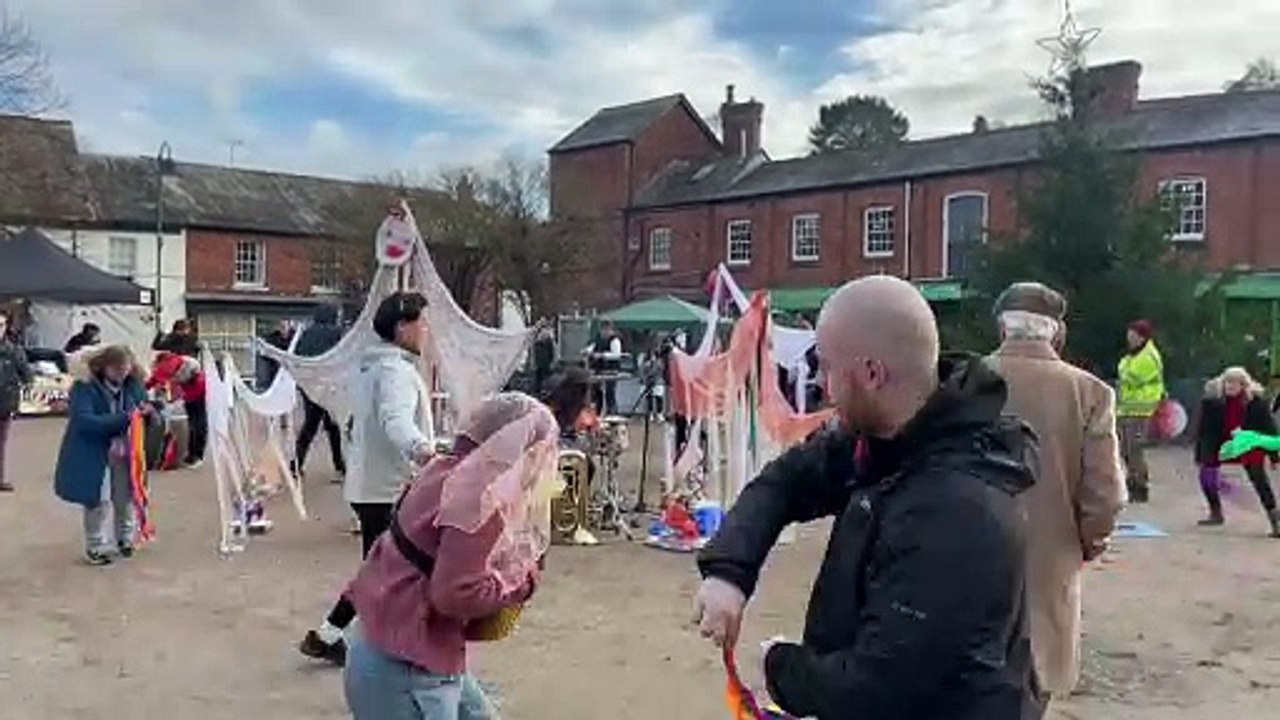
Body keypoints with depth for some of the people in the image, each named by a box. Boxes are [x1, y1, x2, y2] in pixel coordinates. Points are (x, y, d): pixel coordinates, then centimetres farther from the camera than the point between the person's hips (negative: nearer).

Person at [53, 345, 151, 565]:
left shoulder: (133, 385, -2)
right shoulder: (84, 387, -17)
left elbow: (144, 410, 8)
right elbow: (83, 421, -28)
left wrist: (146, 412, -18)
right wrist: (122, 419, -34)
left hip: (125, 454, 4)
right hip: (94, 454, -4)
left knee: (125, 498, 13)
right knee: (99, 501, 1)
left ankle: (125, 538, 33)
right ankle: (95, 547, 18)